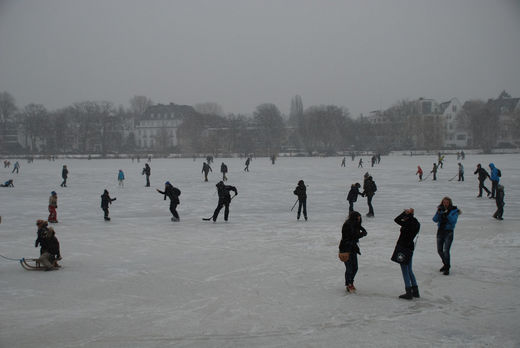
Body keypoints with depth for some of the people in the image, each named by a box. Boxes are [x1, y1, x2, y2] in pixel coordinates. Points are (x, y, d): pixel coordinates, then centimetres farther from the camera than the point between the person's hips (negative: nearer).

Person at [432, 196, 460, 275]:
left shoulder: (454, 210, -6)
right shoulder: (441, 209, 3)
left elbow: (453, 221, -17)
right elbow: (435, 220, -6)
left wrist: (448, 215, -29)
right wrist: (438, 213, -21)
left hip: (449, 232, -4)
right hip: (440, 231, 5)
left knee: (446, 250, -11)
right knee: (439, 250, 12)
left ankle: (447, 268, 1)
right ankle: (445, 264, 34)